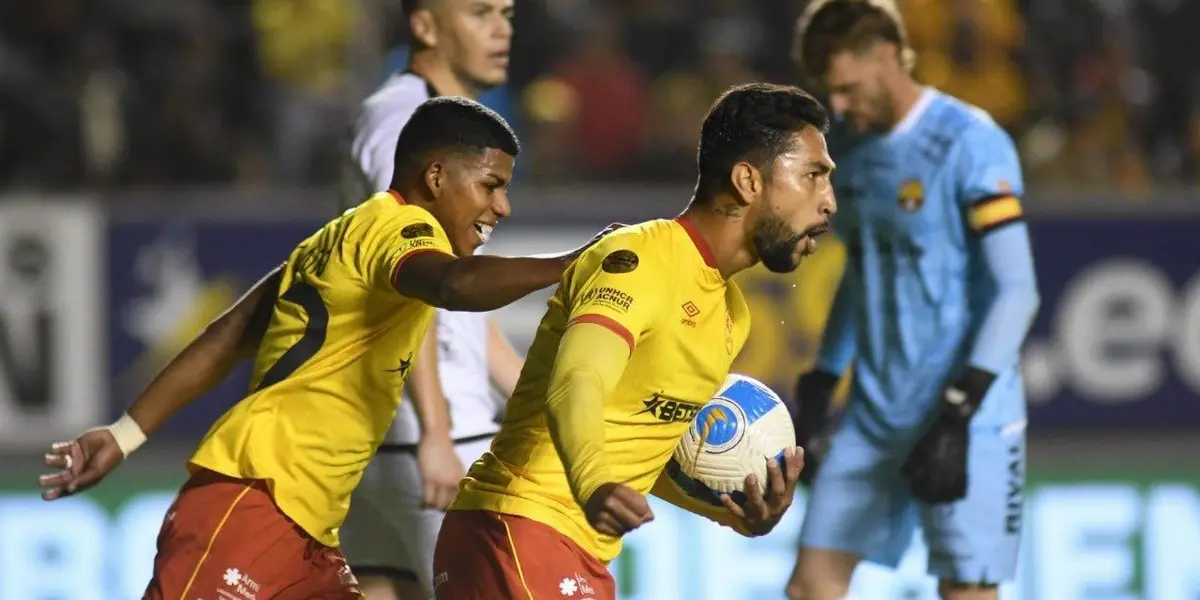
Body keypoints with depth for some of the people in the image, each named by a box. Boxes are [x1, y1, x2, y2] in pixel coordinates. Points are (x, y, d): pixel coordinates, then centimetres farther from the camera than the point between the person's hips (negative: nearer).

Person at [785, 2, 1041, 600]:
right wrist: (819, 387, 18)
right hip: (872, 415, 7)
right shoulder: (849, 146, 9)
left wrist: (959, 411, -23)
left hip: (968, 416, -7)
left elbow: (1016, 292, -16)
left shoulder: (970, 144, -13)